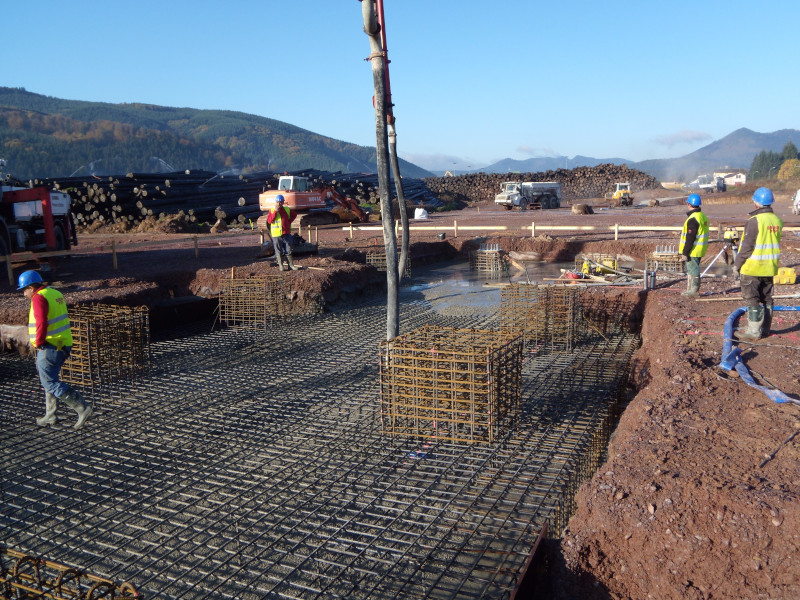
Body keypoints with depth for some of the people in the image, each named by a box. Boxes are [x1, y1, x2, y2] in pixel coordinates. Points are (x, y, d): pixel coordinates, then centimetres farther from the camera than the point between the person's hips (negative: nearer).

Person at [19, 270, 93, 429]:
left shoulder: (39, 298, -15)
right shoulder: (55, 293, 14)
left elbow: (41, 323, -27)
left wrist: (38, 342, -15)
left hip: (49, 347, -9)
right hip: (62, 345, 9)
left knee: (50, 382, -5)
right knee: (50, 380, 18)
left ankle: (82, 408, -11)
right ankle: (50, 416, 25)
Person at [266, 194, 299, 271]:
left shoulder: (287, 210, 7)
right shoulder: (272, 210, 0)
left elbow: (294, 214, 23)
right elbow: (269, 221, -11)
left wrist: (289, 221, 8)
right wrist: (275, 212, -17)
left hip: (286, 233, 2)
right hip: (276, 234, -2)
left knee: (288, 250, 6)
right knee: (279, 251, 3)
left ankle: (290, 265, 12)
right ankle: (280, 265, 11)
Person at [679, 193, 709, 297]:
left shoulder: (692, 219, -20)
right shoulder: (703, 216, 13)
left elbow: (690, 238, -22)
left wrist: (685, 252, -19)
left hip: (693, 251, -10)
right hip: (700, 249, 10)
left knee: (693, 270, -3)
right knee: (691, 270, 17)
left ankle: (694, 290, 3)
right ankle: (690, 289, 24)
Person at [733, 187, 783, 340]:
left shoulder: (755, 221, -17)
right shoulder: (777, 221, 6)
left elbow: (747, 246, -16)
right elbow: (776, 244, 14)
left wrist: (737, 264, -9)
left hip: (752, 268, -7)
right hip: (769, 268, 7)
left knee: (752, 299, 0)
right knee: (766, 298, 15)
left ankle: (754, 331, 1)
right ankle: (765, 329, 22)